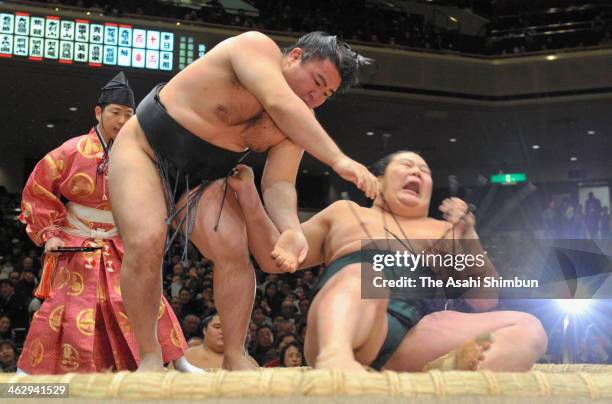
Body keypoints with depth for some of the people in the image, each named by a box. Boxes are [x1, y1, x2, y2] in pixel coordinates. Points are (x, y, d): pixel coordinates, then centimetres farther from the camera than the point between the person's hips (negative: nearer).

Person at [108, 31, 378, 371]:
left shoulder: (296, 125, -4)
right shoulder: (258, 47, -21)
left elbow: (277, 183, -14)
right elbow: (280, 103, -39)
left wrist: (291, 228, -36)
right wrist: (338, 159, -45)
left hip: (200, 178, 6)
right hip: (144, 150, -5)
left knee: (234, 250, -15)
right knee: (146, 244, -25)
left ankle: (235, 357, 0)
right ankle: (150, 356, -9)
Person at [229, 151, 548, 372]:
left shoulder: (446, 232, 32)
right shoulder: (344, 212, 29)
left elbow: (486, 301, 22)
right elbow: (273, 259, 26)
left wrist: (469, 241, 9)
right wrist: (250, 199, 12)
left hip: (418, 339, 3)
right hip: (345, 328, -2)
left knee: (528, 330, -19)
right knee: (366, 272, -36)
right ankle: (334, 356, -68)